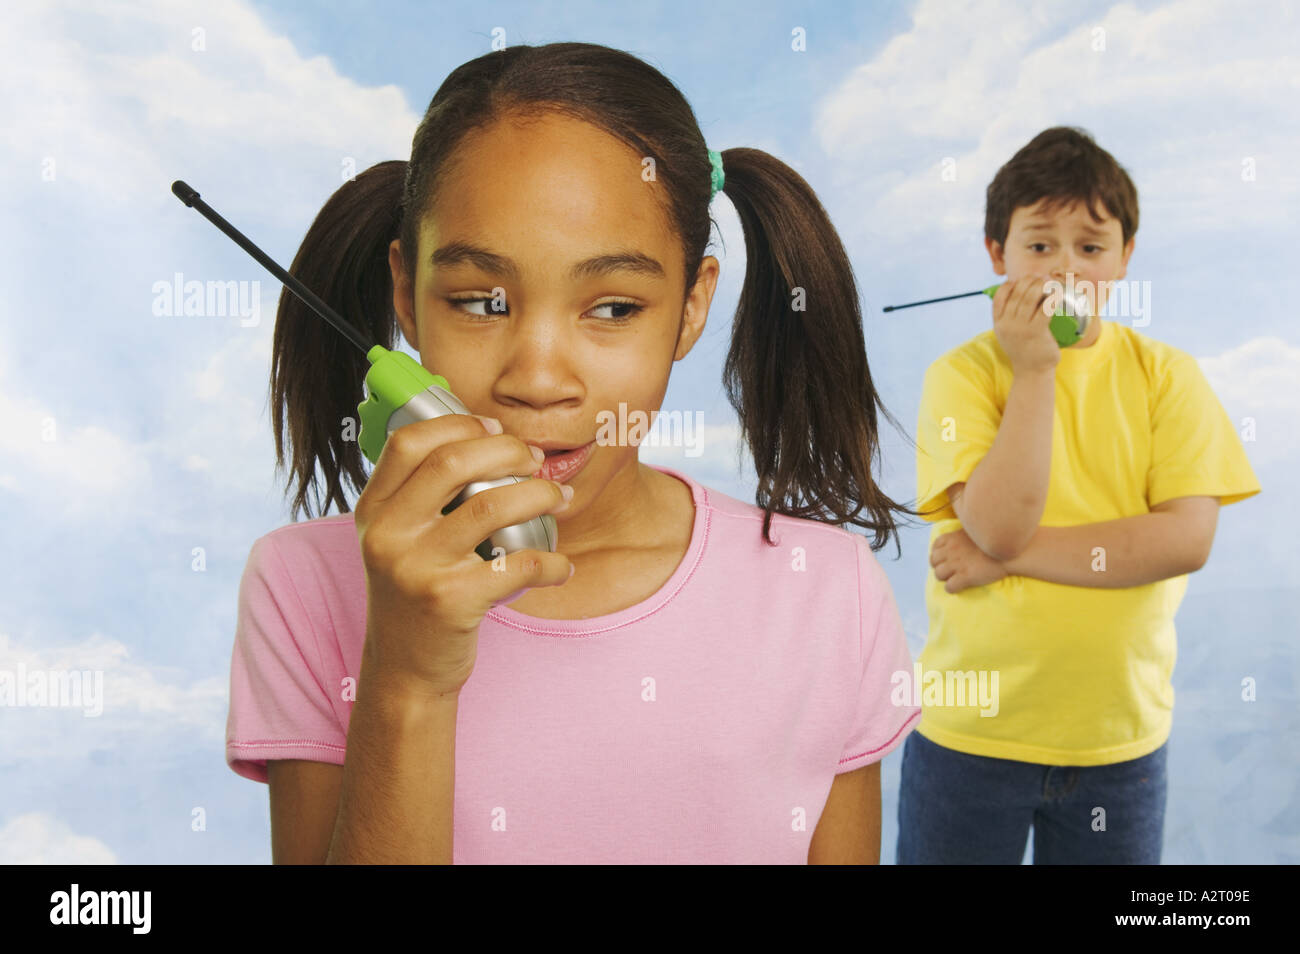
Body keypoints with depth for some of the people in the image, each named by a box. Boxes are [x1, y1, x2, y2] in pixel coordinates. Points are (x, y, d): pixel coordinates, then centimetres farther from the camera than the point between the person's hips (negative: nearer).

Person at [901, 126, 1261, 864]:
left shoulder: (1165, 374, -2)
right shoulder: (962, 374, -7)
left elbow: (1188, 538, -14)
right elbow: (999, 524, -20)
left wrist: (1010, 555, -17)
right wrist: (1035, 369, -19)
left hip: (1121, 734, 2)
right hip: (971, 729, -1)